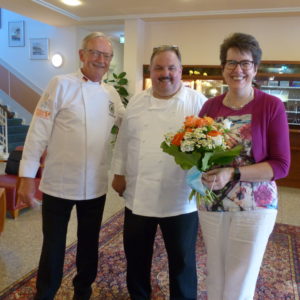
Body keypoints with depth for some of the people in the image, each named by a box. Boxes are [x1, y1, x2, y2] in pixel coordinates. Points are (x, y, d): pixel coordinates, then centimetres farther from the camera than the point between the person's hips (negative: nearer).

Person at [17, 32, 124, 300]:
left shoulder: (111, 93, 7)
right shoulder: (61, 85, -8)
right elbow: (39, 130, -11)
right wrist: (27, 175, -12)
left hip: (96, 186, 5)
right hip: (59, 184, -4)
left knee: (89, 244, 19)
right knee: (53, 247, 11)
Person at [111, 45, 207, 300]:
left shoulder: (198, 102, -5)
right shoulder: (137, 102, 6)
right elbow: (124, 140, 11)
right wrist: (119, 173, 11)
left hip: (180, 199, -3)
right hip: (138, 195, 4)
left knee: (182, 258, 12)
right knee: (136, 253, 19)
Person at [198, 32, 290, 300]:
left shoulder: (272, 106, -9)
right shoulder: (210, 106, 2)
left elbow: (281, 165, -11)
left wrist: (233, 173, -23)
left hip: (254, 206, -3)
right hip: (211, 204, 3)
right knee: (214, 278, 19)